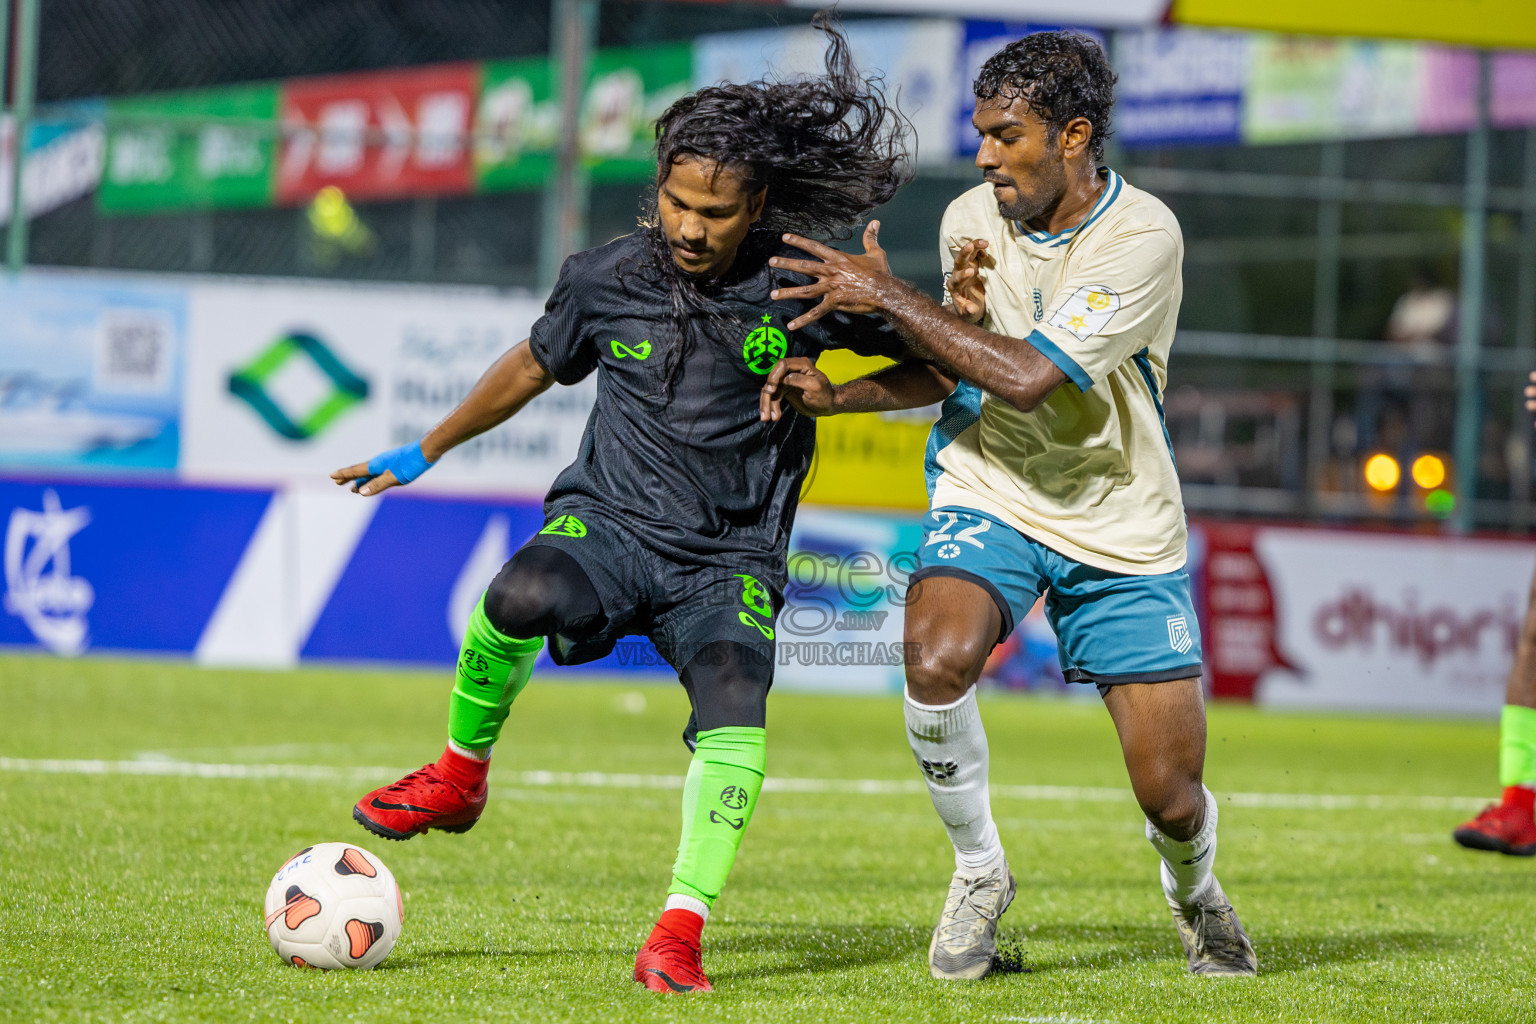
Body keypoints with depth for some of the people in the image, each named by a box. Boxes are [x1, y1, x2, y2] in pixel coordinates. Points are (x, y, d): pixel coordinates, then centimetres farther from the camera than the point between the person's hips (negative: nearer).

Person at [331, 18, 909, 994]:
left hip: (732, 559, -1)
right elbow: (534, 366, 21)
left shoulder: (803, 285, -5)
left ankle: (678, 936, -25)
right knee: (522, 596, -33)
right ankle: (460, 775, -8)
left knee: (735, 702, -29)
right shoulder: (607, 278, 2)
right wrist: (423, 453, 30)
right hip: (608, 522, 1)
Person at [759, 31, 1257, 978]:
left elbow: (1028, 377, -27)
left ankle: (1196, 894, 33)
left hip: (1121, 532, -2)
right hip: (988, 495, 3)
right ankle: (979, 870, -5)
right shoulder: (972, 219, -3)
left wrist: (887, 295, -22)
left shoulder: (1143, 236, -19)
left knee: (1173, 798, -4)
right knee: (938, 658, -31)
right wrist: (836, 395, -3)